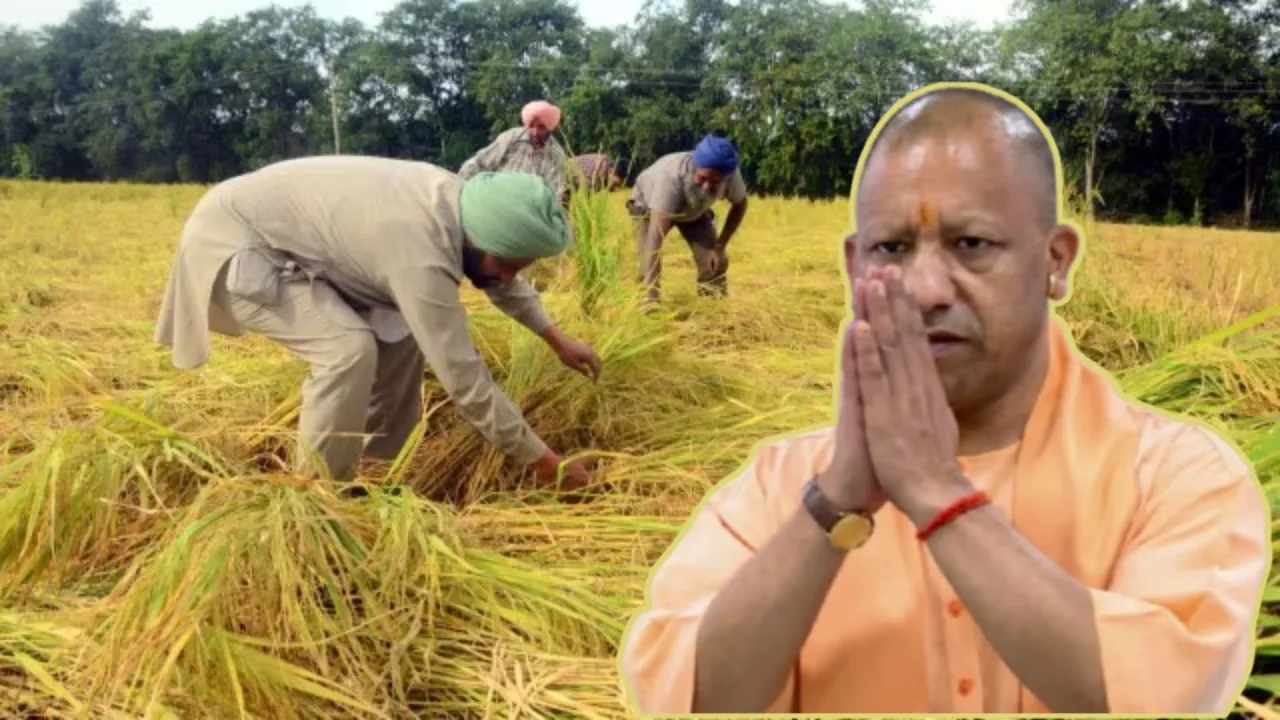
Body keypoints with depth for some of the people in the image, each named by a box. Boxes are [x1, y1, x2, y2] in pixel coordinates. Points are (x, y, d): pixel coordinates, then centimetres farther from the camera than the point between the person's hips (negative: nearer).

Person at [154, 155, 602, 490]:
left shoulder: (456, 200, -8)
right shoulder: (422, 253, -34)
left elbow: (501, 280, 14)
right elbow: (464, 378, -30)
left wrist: (555, 338, 16)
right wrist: (543, 461, -22)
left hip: (290, 238, 9)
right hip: (233, 242, -9)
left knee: (400, 333, 3)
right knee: (349, 349, -26)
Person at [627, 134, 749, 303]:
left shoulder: (731, 174, -34)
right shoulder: (672, 177, -48)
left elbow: (740, 205, -9)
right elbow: (655, 236, -53)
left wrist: (720, 246, -19)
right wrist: (651, 296, -59)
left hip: (694, 210, 4)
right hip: (649, 204, -3)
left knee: (715, 262, -10)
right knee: (649, 264, -20)